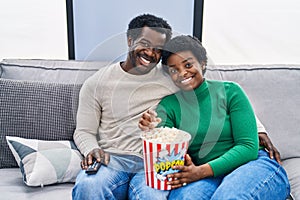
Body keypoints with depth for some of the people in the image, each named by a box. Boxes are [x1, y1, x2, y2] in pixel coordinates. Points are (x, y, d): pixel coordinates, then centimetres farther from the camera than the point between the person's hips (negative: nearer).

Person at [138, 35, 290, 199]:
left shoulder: (230, 91, 1)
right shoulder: (168, 105, 7)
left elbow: (248, 147, -6)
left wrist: (202, 171, -18)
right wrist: (152, 131, -25)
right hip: (208, 178, 1)